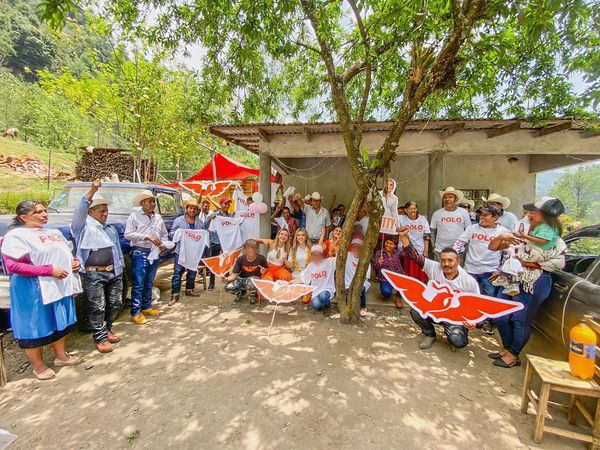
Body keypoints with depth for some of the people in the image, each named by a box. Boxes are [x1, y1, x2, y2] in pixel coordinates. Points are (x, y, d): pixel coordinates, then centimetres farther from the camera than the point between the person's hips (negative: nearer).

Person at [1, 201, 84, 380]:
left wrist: (74, 262, 2)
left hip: (60, 287, 7)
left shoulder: (55, 233, 13)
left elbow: (65, 255, 23)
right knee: (35, 328, 8)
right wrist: (49, 270, -22)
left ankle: (61, 355, 35)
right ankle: (38, 366, 26)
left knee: (60, 323, 18)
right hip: (33, 291, -7)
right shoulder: (16, 236, -11)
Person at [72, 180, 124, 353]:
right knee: (97, 308, 1)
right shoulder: (84, 226, -2)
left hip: (114, 273, 6)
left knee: (115, 304, 12)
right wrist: (92, 191, -32)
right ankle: (100, 338, 14)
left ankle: (106, 330, 32)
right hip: (93, 275, -6)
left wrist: (120, 267, 20)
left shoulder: (111, 229, 19)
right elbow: (79, 211, -22)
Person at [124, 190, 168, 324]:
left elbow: (164, 234, 17)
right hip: (140, 253, -5)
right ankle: (136, 313, 6)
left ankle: (147, 307, 27)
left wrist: (163, 244, -2)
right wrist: (147, 237, -19)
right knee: (138, 284, -2)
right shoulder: (134, 216, -2)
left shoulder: (158, 217, 13)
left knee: (149, 283, 15)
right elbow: (128, 234, -11)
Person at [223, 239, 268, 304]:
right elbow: (234, 274, -13)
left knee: (250, 281, -41)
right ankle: (241, 293, 12)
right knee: (227, 286, -24)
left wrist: (263, 271, -17)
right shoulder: (240, 259, -10)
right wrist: (227, 278, -33)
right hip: (242, 279, 3)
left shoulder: (261, 259, -13)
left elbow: (266, 269, 6)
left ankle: (252, 296, -3)